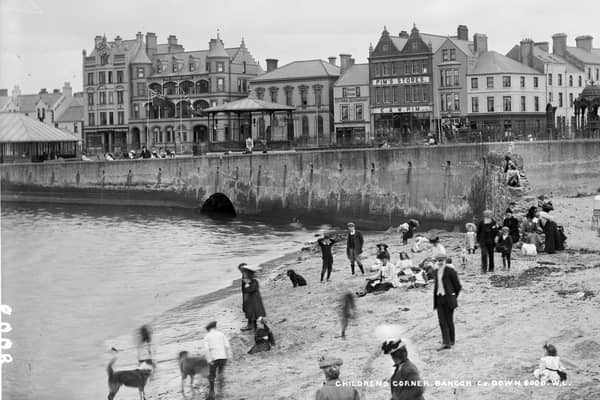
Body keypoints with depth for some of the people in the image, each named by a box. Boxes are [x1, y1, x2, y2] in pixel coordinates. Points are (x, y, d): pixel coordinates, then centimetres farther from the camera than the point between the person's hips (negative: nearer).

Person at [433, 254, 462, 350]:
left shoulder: (450, 271, -9)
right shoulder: (437, 271, 12)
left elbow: (458, 286, -5)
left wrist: (453, 297, 3)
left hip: (448, 298, -6)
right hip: (439, 298, 6)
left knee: (449, 320, 4)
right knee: (442, 321, -2)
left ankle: (451, 341, 17)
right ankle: (446, 342, -2)